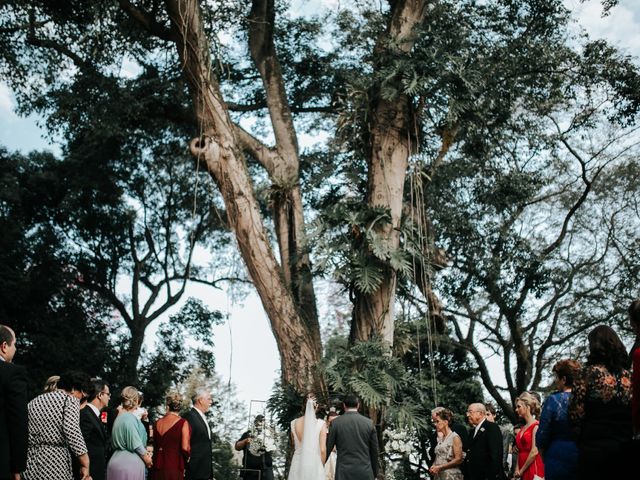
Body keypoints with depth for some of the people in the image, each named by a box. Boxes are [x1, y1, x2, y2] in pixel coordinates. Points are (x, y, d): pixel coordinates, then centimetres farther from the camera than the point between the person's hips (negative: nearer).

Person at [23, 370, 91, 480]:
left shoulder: (33, 402, 18)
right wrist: (85, 465, -13)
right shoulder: (69, 399, -1)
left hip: (28, 467, 6)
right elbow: (72, 431, -16)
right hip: (55, 467, -6)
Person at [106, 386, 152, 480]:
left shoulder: (120, 417, 13)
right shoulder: (130, 418, -15)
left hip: (119, 460, 9)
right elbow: (136, 443, -16)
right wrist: (146, 458, -4)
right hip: (130, 462, -9)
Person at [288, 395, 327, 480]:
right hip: (315, 464, -3)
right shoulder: (321, 424, -7)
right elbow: (322, 449, -8)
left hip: (297, 464, 3)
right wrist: (321, 466, 7)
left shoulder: (294, 423, 2)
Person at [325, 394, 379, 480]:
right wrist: (375, 473, 17)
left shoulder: (336, 423, -2)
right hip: (365, 473, 1)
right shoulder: (369, 423, 2)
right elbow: (374, 451, 6)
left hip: (344, 473, -1)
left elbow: (328, 448, 3)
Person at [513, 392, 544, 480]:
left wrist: (522, 470, -10)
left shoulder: (536, 426, -8)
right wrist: (517, 469, 1)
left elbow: (534, 452, -15)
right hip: (522, 472, 7)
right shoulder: (522, 428, 15)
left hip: (533, 469, -7)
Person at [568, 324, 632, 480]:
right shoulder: (628, 376, 11)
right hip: (627, 448, 5)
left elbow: (576, 412, -6)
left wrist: (581, 438, 8)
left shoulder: (590, 372, -4)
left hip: (595, 448, -4)